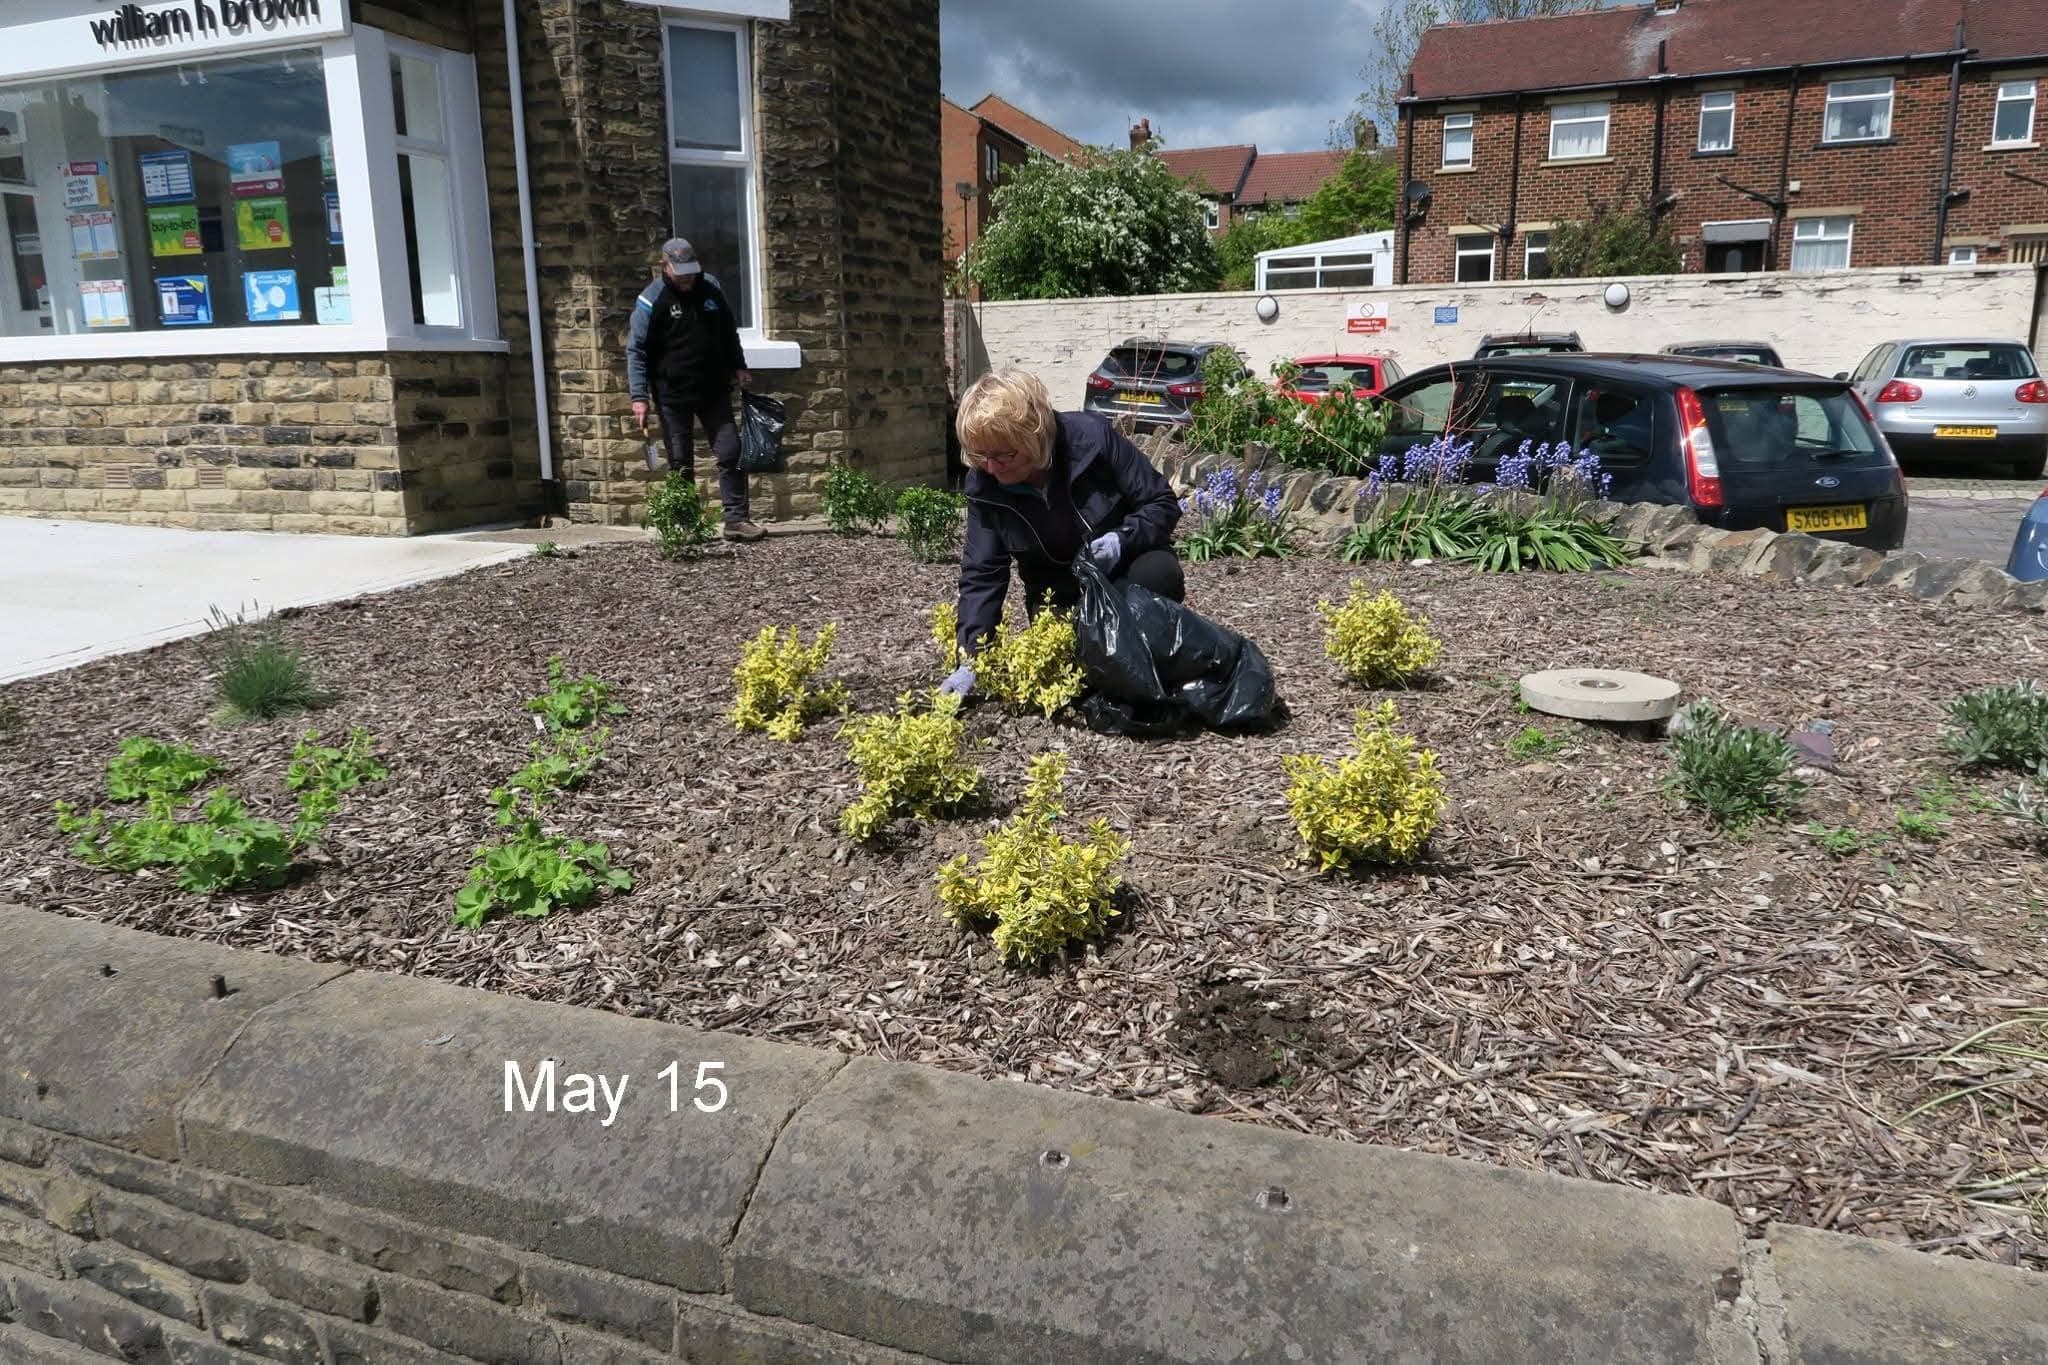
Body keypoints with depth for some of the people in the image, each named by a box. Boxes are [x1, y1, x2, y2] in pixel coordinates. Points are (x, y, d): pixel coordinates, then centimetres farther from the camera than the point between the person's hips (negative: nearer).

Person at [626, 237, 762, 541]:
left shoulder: (711, 288, 5)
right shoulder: (650, 300, -8)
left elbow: (730, 333, 19)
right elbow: (636, 351, -9)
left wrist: (739, 367, 16)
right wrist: (639, 397, -15)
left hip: (714, 391, 4)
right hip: (673, 395, -4)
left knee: (730, 453, -1)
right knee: (681, 464, 2)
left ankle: (737, 519, 4)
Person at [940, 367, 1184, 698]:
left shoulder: (1091, 437, -24)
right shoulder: (984, 486, -16)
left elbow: (1162, 502, -14)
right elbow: (981, 573, -14)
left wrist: (1122, 539, -34)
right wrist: (971, 660, -23)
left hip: (1124, 564, -2)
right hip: (1059, 595, 2)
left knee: (1159, 575, -35)